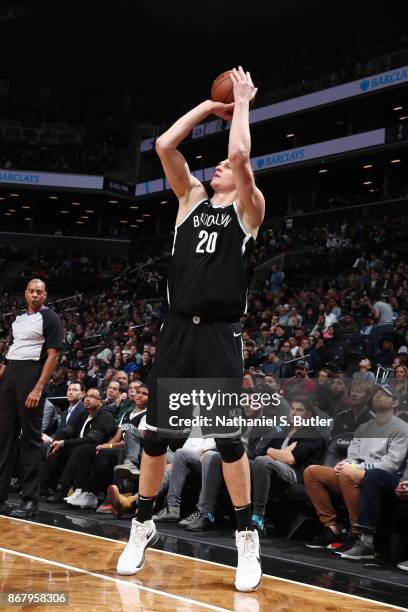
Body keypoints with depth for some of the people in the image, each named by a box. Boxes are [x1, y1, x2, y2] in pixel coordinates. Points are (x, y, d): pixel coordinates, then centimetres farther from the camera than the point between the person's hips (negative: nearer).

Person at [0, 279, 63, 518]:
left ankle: (31, 500, -1)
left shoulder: (50, 318, -2)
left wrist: (38, 388, -18)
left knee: (31, 437, -4)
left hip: (32, 375, -7)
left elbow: (53, 355, -9)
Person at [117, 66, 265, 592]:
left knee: (228, 437, -3)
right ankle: (142, 526, 23)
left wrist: (242, 103, 1)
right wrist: (208, 106, 12)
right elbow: (163, 146, 5)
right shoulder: (191, 198, 15)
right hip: (177, 329, 4)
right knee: (155, 432, 7)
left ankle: (246, 538, 9)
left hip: (220, 333, -4)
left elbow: (240, 155, -12)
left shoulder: (248, 208, 5)